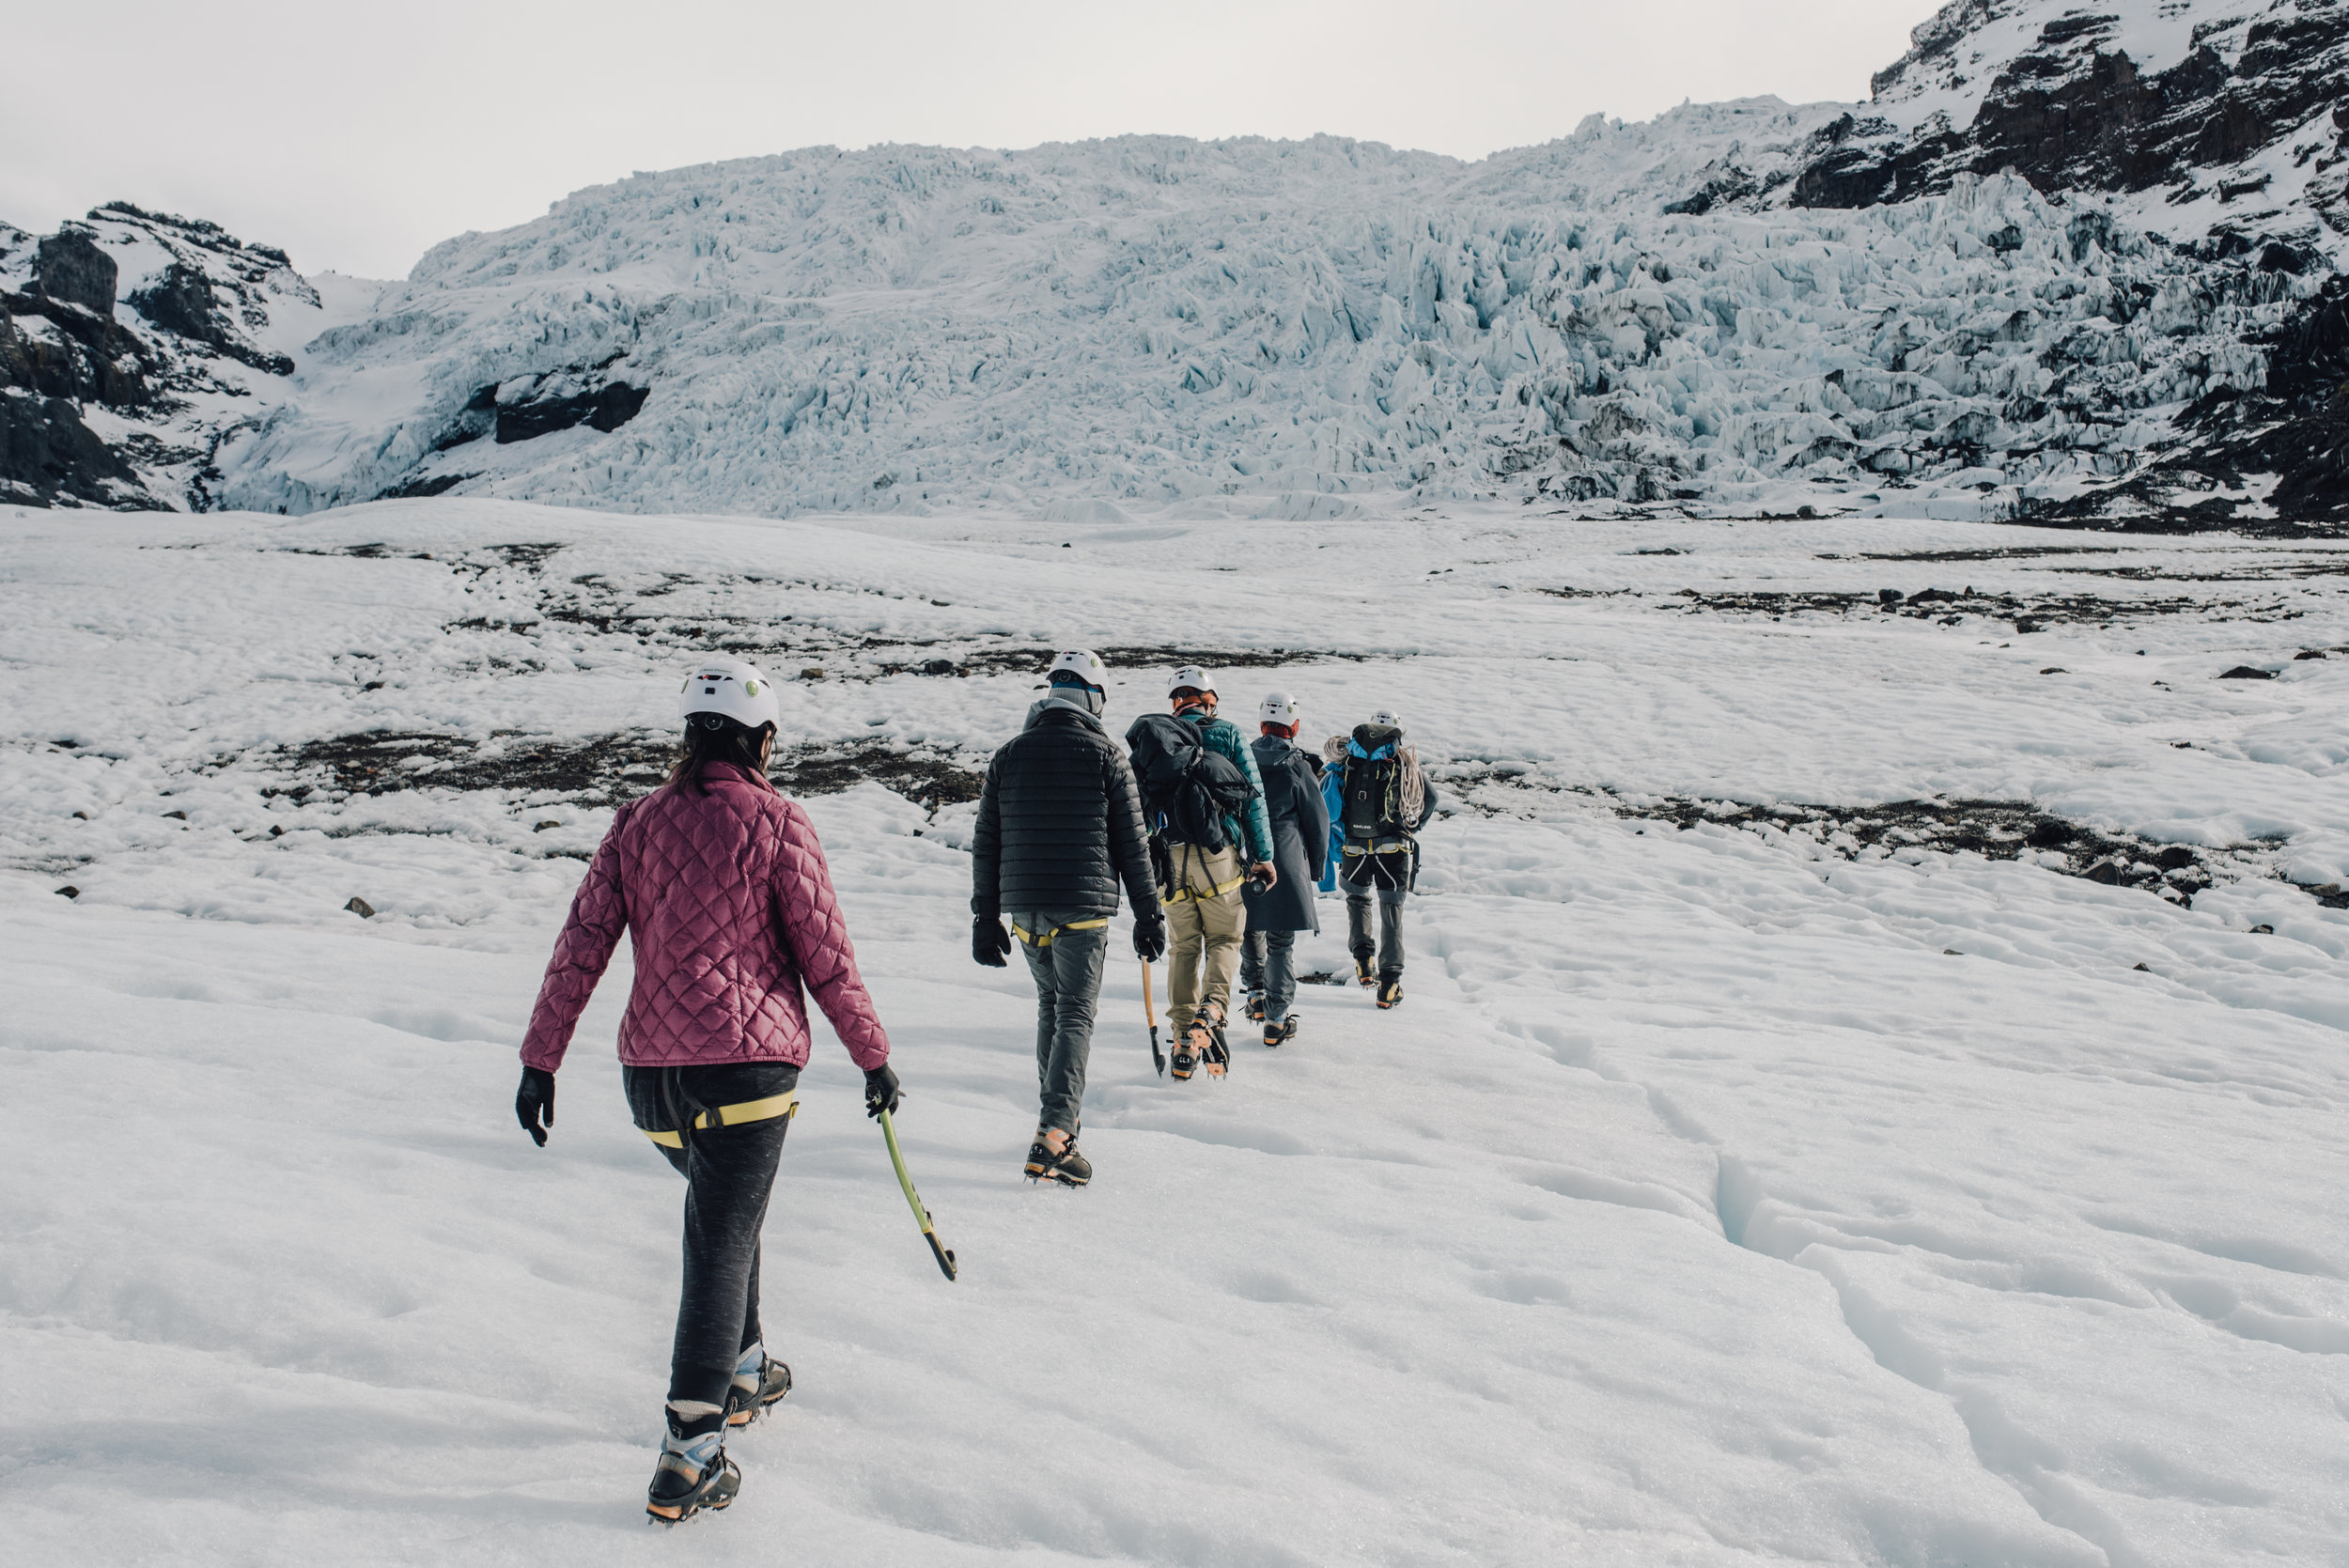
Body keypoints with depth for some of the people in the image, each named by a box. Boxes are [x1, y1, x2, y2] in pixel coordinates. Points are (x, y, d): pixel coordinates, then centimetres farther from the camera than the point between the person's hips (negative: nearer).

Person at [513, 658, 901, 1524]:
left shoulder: (636, 822, 8)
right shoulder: (774, 820, -5)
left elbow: (581, 946, 4)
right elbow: (825, 955, -4)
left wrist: (540, 1060, 8)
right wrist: (873, 1056, 6)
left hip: (650, 1068, 6)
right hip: (747, 1060, -5)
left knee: (717, 1206, 27)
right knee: (723, 1241, -1)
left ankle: (742, 1370, 39)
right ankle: (689, 1454, -3)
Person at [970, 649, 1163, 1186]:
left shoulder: (1009, 755, 7)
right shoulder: (1106, 755, -3)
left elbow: (985, 844, 8)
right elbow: (1131, 845, -3)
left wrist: (985, 918, 13)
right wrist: (1149, 914, 4)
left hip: (1023, 908, 4)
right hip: (1083, 909, -4)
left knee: (1051, 1003, 21)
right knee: (1076, 1016, -1)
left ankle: (1057, 1113, 24)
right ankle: (1053, 1136, -12)